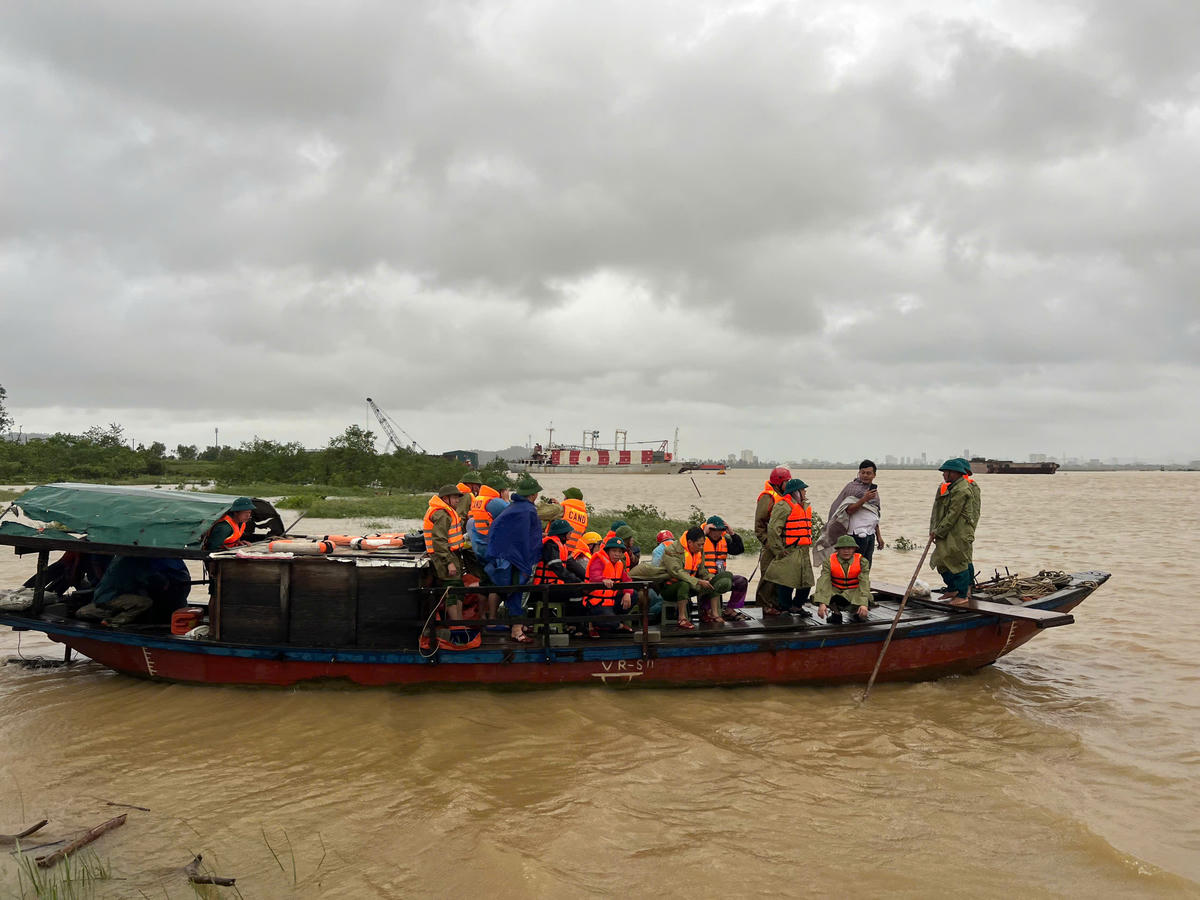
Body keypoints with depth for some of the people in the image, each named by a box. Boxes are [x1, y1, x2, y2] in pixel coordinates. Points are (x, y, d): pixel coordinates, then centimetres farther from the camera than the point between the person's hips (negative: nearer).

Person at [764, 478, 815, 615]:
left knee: (806, 581, 10)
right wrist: (778, 550, -17)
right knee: (786, 583, -8)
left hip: (804, 552, 9)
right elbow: (773, 530, -17)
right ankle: (785, 608, 4)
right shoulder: (783, 507, -12)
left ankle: (797, 605, 27)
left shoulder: (805, 507, 18)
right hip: (789, 552, -9)